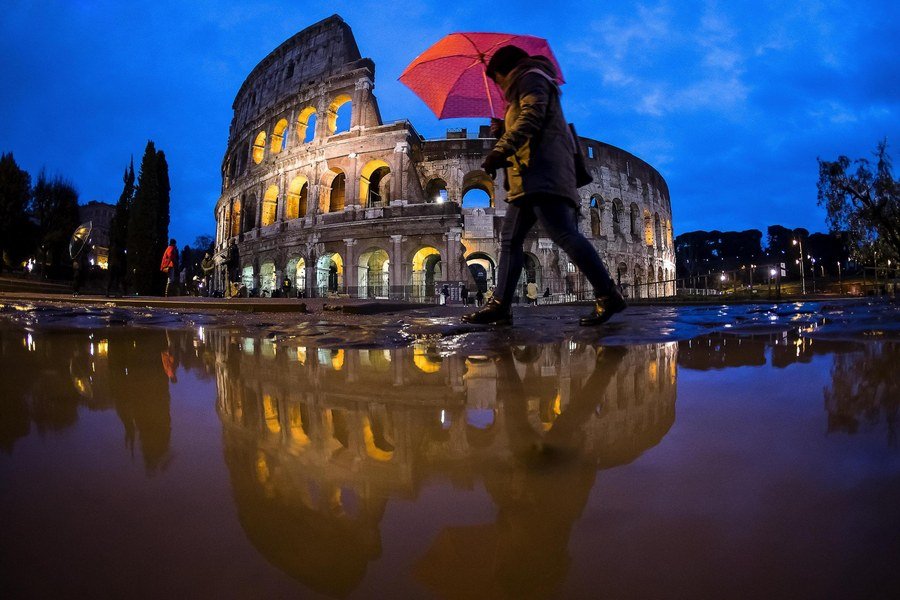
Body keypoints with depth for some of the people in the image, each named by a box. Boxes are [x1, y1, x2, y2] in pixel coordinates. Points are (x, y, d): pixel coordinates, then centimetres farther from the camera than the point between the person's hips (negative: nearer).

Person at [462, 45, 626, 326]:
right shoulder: (525, 86, 34)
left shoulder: (531, 76, 6)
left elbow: (532, 115, -15)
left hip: (542, 173, -11)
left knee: (563, 233, -21)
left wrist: (502, 148, -25)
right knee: (510, 239, 4)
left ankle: (608, 296, -23)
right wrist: (505, 132, 25)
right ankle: (500, 306, 0)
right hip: (531, 177, 11)